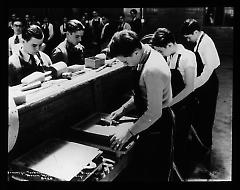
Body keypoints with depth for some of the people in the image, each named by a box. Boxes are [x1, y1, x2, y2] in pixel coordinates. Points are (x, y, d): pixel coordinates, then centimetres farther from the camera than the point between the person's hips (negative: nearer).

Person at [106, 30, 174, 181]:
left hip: (157, 123, -9)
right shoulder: (149, 54, 0)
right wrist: (123, 109, 7)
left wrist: (129, 132, -20)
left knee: (153, 173, 10)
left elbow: (154, 113, -28)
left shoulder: (152, 70, -31)